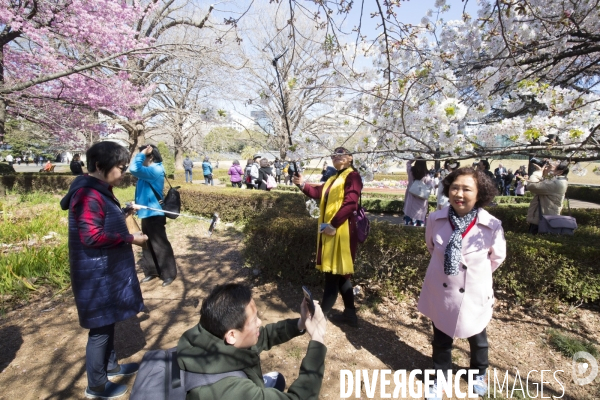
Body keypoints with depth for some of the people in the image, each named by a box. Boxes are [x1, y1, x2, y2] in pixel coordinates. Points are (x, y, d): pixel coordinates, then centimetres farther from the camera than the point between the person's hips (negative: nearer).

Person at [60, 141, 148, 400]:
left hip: (108, 271, 10)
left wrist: (125, 211, 11)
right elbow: (92, 236, -28)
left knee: (108, 323, 22)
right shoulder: (88, 194, -23)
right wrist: (131, 239, -21)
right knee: (101, 328, 6)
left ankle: (111, 366, 41)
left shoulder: (99, 191, 10)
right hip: (98, 276, -10)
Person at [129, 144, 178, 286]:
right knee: (147, 244, 17)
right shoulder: (150, 170, 12)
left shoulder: (155, 171, -20)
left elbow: (134, 169, -31)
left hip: (154, 214, -10)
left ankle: (169, 274, 10)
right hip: (147, 213, 10)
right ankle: (151, 271, 29)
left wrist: (142, 153, -21)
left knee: (160, 245, -2)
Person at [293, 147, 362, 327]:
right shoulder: (334, 178, 21)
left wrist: (333, 224, -22)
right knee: (340, 273, 14)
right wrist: (303, 184, -1)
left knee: (333, 273, 0)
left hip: (341, 231, -9)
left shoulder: (353, 176, -7)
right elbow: (318, 192, 14)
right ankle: (350, 313, 27)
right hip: (329, 229, 9)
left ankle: (321, 314, 11)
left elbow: (349, 204, -19)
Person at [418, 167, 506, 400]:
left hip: (474, 295, 0)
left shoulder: (492, 226, -21)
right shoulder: (435, 220, -17)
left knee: (477, 339, 28)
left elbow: (497, 258, -1)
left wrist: (477, 274, 7)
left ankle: (479, 373, 59)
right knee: (441, 340, 21)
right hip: (440, 293, 1)